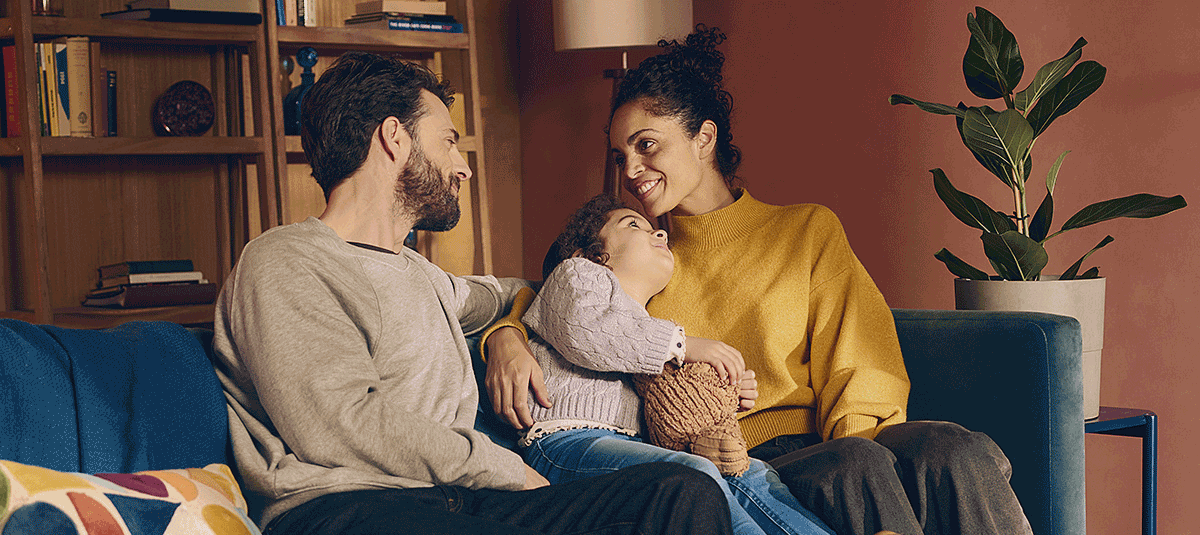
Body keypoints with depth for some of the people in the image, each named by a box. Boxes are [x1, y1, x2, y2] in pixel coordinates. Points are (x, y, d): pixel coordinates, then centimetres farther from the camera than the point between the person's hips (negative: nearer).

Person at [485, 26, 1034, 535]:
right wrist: (506, 340, -4)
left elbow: (859, 365, 8)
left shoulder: (809, 230, 18)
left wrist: (851, 441, -13)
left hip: (824, 441, 1)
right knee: (856, 470, -35)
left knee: (953, 453, -32)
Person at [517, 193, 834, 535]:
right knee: (695, 475, -34)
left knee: (752, 474, -19)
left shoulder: (647, 322, 41)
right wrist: (683, 344, -8)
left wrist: (728, 396, 15)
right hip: (568, 441, -8)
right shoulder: (577, 273, 18)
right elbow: (583, 330, -8)